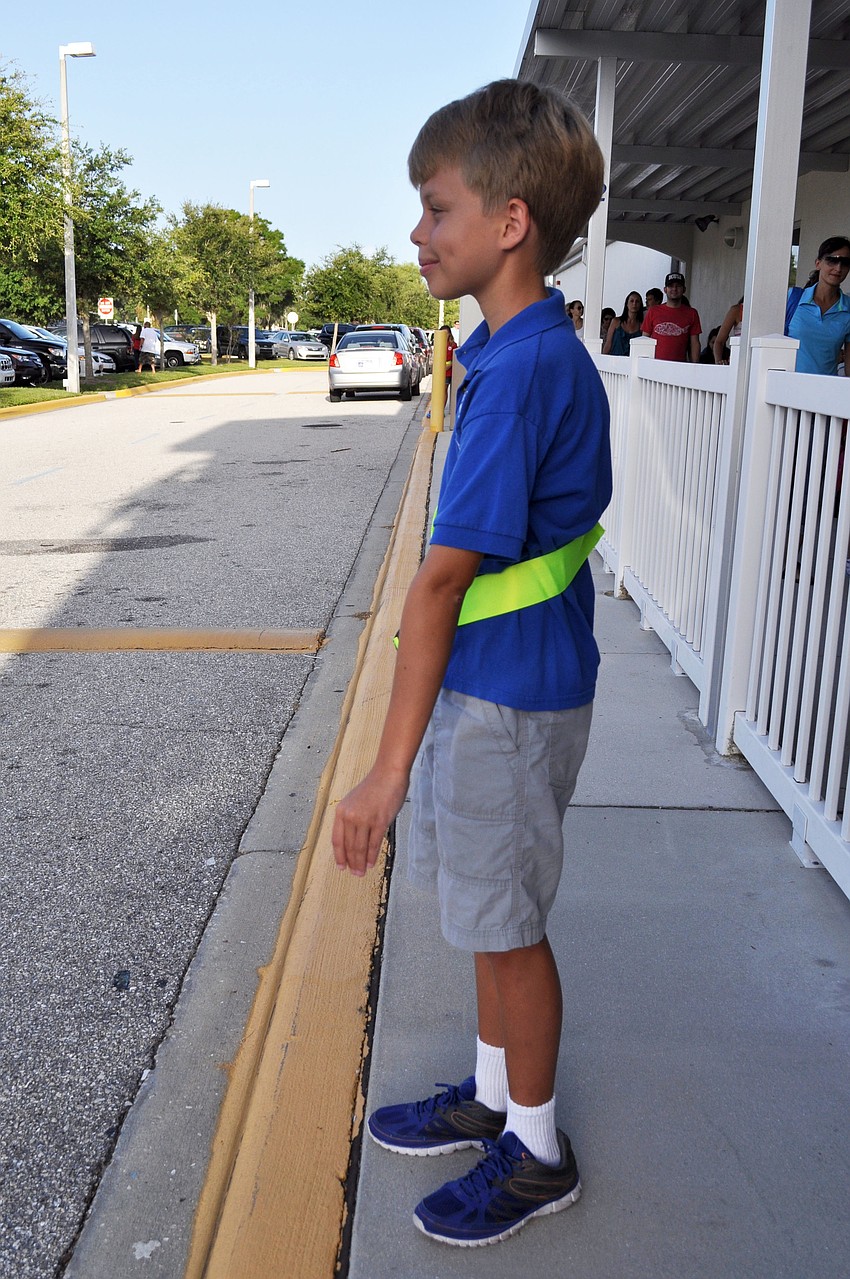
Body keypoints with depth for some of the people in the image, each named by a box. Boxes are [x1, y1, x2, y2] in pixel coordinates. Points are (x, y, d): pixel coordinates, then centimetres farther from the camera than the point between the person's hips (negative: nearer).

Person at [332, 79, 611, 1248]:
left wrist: (391, 765, -21)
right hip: (495, 681, 9)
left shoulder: (520, 372, -23)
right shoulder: (552, 353, 7)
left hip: (505, 699, -9)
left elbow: (443, 579, -25)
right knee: (489, 914, 22)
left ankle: (536, 1153, 29)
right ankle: (494, 1095, 42)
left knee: (509, 927, 8)